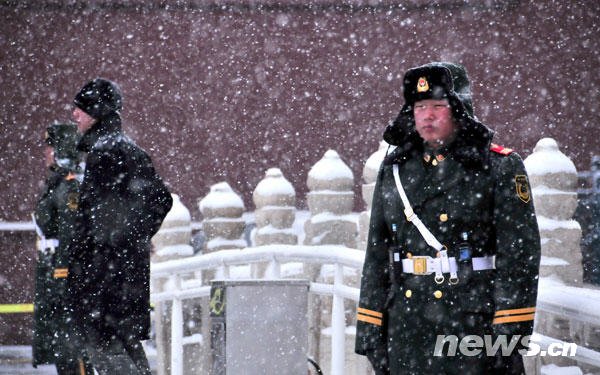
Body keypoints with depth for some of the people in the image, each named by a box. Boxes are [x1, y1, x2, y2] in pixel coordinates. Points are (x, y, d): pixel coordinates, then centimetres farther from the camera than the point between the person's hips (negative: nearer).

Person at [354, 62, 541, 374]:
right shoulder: (394, 169, 12)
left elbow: (519, 254, -7)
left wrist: (510, 336, -14)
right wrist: (370, 330, 9)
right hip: (407, 334, 5)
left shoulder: (500, 168, -2)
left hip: (475, 325, -5)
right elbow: (376, 253, 14)